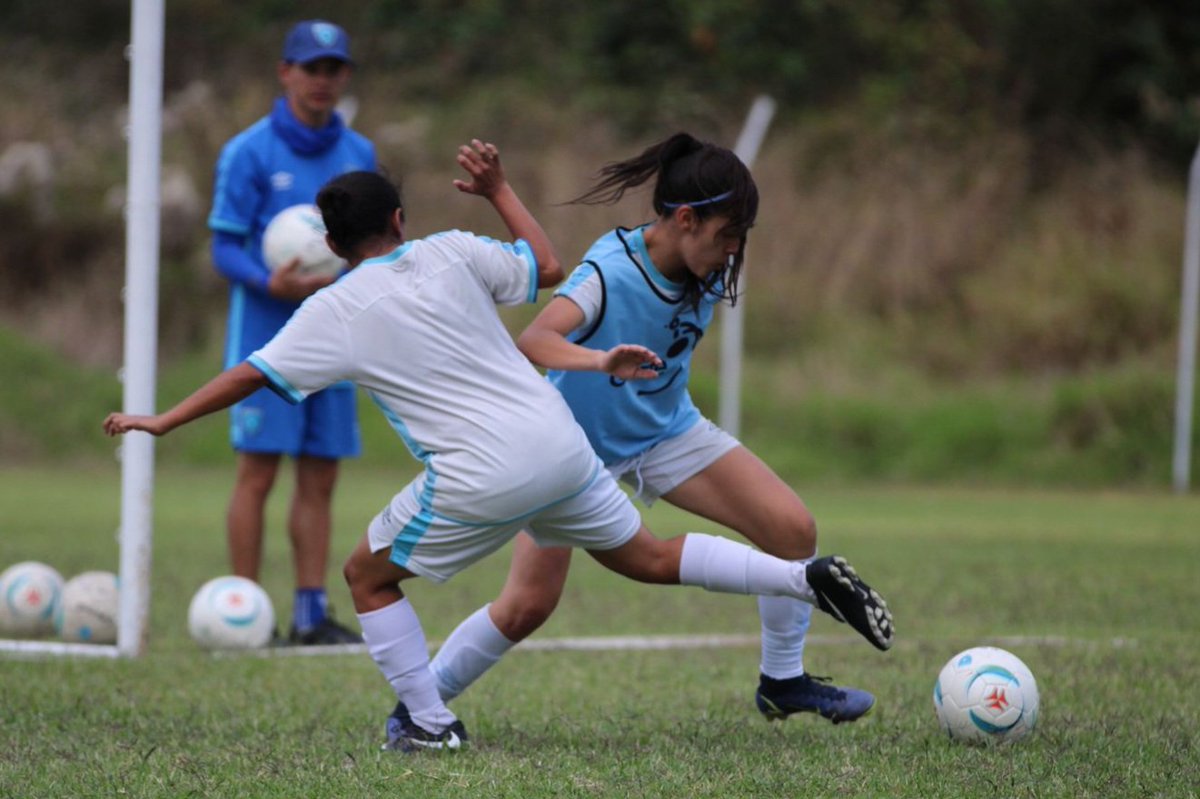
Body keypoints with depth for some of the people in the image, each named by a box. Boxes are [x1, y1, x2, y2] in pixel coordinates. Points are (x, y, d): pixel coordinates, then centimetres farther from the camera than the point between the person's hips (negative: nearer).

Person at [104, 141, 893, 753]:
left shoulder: (336, 311, -1)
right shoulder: (451, 253, 6)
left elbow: (252, 375, -1)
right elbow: (549, 268, 15)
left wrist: (163, 422, 8)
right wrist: (499, 190, 26)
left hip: (480, 482, -4)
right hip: (560, 446, 4)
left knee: (368, 576, 16)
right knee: (650, 558, 20)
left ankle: (429, 723, 11)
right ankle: (806, 577, 7)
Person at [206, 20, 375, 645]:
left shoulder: (359, 155, 11)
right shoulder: (249, 153, -5)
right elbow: (225, 248, -7)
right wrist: (272, 284, -25)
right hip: (266, 339, -5)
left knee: (320, 479, 6)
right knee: (258, 472, -5)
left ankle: (311, 612, 9)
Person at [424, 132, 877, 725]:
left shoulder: (710, 271, -12)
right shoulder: (610, 272, -32)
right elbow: (533, 340, -50)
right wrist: (600, 360, -67)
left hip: (665, 431, 6)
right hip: (576, 444, -6)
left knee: (793, 528, -9)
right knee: (527, 605, -11)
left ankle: (782, 681, 9)